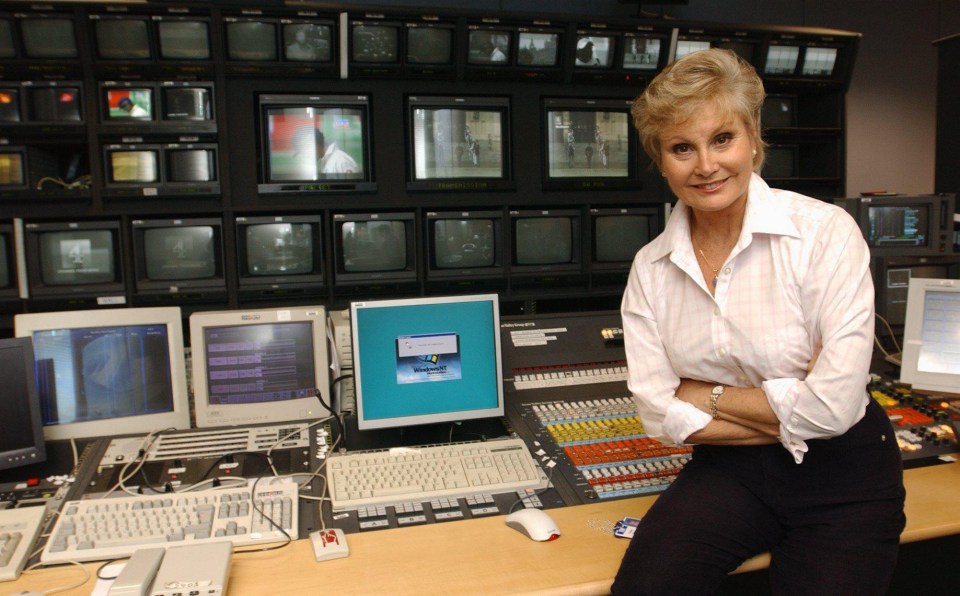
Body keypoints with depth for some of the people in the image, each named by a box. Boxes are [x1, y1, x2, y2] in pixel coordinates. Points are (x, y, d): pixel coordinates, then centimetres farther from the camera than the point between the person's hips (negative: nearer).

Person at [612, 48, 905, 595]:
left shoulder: (825, 232, -14)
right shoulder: (650, 269, -3)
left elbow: (833, 408, -20)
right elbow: (660, 414, -8)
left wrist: (706, 394, -10)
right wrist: (789, 415, -13)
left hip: (841, 477, -1)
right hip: (729, 472, 2)